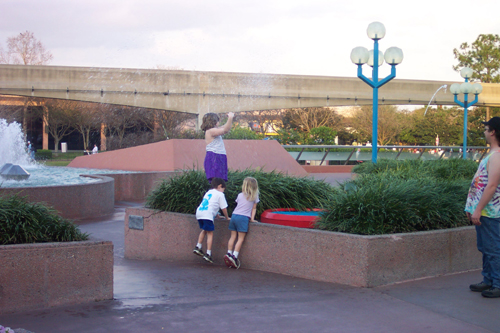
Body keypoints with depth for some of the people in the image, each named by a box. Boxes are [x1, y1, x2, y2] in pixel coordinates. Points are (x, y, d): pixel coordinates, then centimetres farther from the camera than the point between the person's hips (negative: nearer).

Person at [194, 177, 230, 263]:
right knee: (210, 233, -1)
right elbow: (224, 208, 9)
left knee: (204, 230, 26)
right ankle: (208, 254, -6)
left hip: (199, 212, 7)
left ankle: (198, 247, 21)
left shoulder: (208, 192, 29)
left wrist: (216, 214, 45)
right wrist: (227, 217, 23)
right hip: (207, 215, -7)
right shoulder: (220, 194, 8)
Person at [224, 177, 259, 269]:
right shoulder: (255, 196, 7)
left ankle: (229, 254, 1)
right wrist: (252, 218, 14)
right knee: (241, 238, -5)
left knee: (233, 236, 8)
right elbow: (254, 208, 10)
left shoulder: (240, 195, 16)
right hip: (243, 218, -4)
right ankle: (234, 256, -15)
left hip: (234, 215, 4)